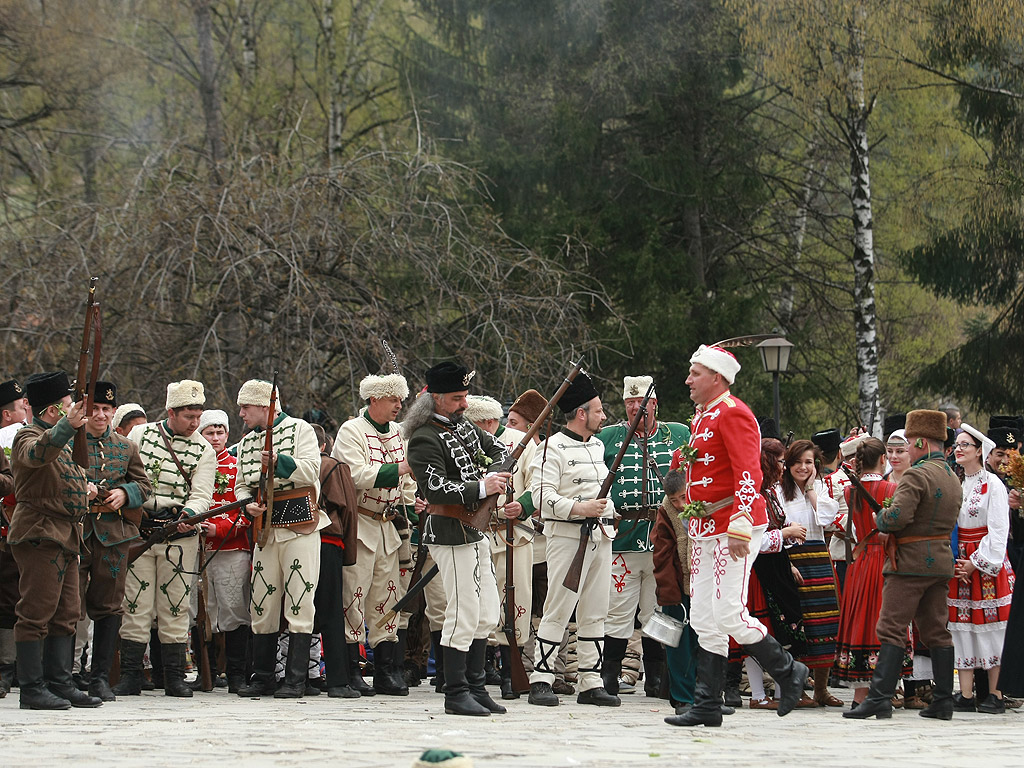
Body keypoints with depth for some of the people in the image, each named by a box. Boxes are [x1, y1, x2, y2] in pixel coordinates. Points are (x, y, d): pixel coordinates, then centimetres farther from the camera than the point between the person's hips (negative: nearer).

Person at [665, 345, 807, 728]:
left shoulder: (733, 413, -11)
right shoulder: (702, 416, 19)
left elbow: (748, 473, -20)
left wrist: (739, 525, -28)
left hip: (734, 527, -10)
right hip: (706, 530, 10)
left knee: (729, 614, -13)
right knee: (704, 619, 5)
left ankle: (788, 672, 4)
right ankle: (706, 706, 6)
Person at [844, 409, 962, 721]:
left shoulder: (916, 476, -14)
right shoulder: (953, 479, 14)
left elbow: (897, 517, -25)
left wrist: (878, 518, -2)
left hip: (911, 563, -8)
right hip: (942, 562, 8)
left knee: (892, 628, -7)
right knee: (936, 631, 11)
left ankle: (880, 697, -12)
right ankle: (943, 700, 10)